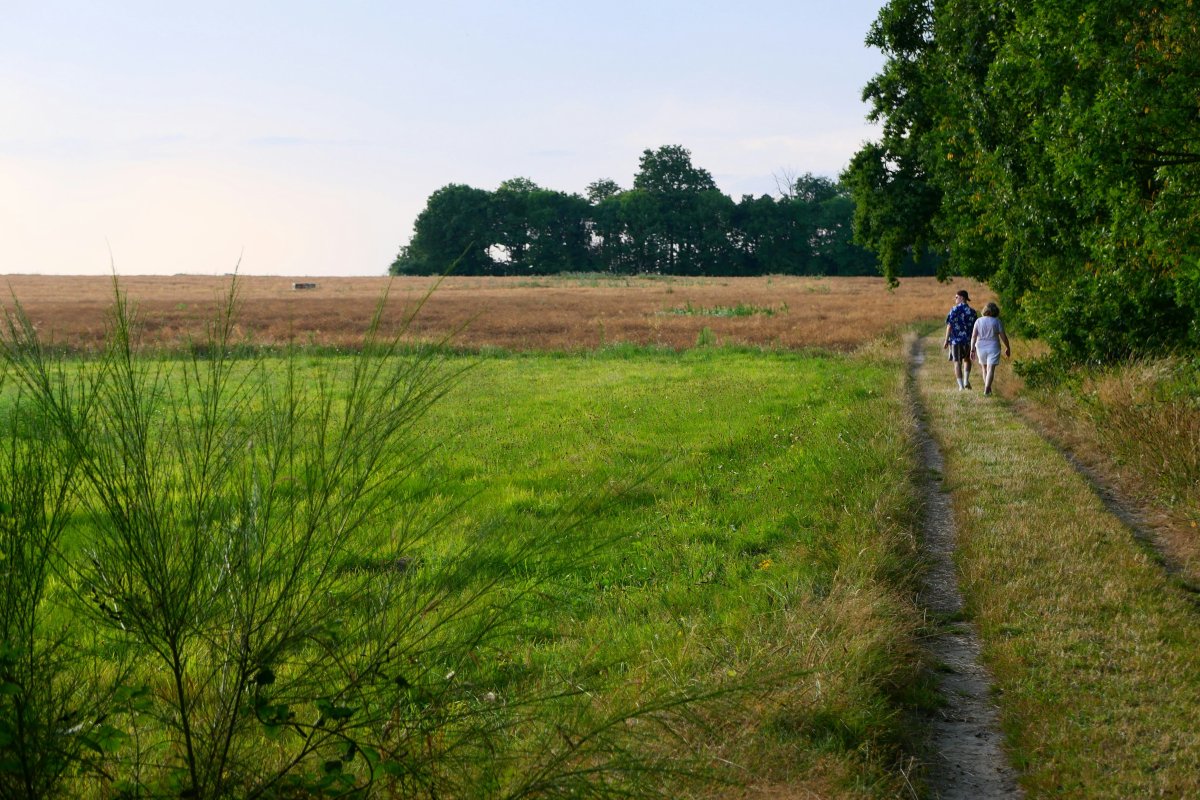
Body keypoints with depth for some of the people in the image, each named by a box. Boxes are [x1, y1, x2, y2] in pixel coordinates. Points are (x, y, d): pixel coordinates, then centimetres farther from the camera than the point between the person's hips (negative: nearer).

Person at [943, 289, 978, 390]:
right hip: (968, 340, 3)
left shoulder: (954, 310, -8)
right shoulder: (972, 312, 1)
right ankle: (966, 380, 8)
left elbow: (949, 326, -10)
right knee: (967, 359, 24)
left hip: (956, 340, -3)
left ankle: (961, 386, 2)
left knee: (957, 362, 7)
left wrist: (946, 341, -4)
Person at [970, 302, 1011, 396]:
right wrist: (1008, 348, 8)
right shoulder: (997, 322, -6)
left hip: (981, 348, 3)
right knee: (990, 369, -7)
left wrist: (972, 349, -6)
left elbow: (973, 336, -6)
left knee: (984, 368, 20)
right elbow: (1003, 336, -5)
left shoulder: (978, 321, 0)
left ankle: (987, 388, 28)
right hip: (993, 348, -3)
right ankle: (986, 389, -21)